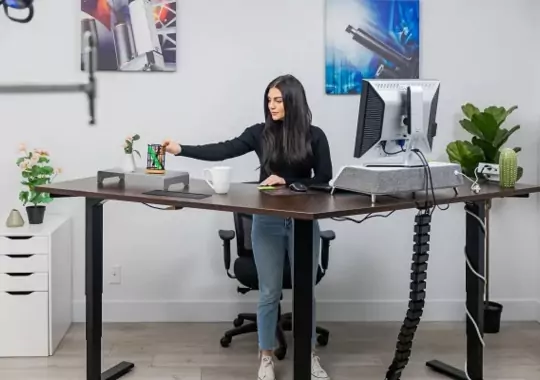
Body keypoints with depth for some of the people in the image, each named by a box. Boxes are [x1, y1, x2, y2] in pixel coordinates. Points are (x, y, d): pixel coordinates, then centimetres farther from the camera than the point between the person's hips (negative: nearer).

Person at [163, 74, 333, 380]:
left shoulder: (314, 136, -1)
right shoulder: (261, 133, 1)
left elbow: (324, 179, -3)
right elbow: (223, 150, -9)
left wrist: (287, 181, -14)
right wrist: (180, 149, -19)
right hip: (268, 221, 1)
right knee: (269, 293, 5)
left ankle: (310, 355, 23)